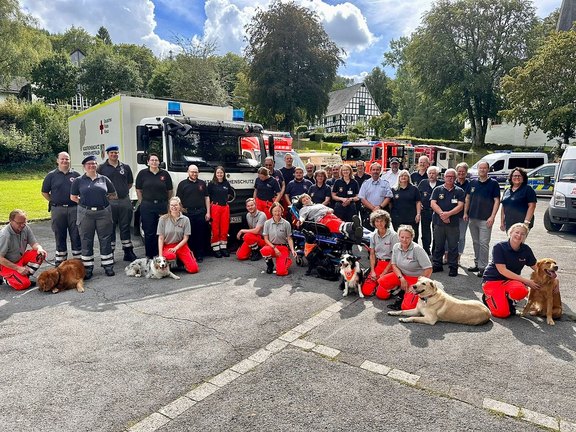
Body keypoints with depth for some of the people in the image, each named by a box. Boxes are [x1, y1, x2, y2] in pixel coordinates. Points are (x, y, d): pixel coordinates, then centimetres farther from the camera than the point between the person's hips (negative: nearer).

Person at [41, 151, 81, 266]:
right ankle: (60, 261, 19)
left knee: (76, 235, 2)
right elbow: (44, 192, 10)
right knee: (59, 236, 8)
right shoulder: (51, 175, 4)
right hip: (58, 209, 0)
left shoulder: (76, 174, 6)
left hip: (74, 208, 0)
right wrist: (54, 201, 5)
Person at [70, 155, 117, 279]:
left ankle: (108, 266, 15)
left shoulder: (104, 179, 9)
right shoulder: (79, 181, 6)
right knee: (86, 241, 5)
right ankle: (88, 269, 15)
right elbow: (73, 197, 11)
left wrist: (103, 200, 5)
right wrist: (84, 202, 3)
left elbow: (113, 195, 15)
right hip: (85, 213, 0)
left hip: (103, 213, 1)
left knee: (105, 240, 4)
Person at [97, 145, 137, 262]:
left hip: (125, 201, 3)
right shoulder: (101, 167, 3)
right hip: (109, 202, -2)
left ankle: (128, 252, 16)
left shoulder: (125, 167, 12)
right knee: (110, 228, 4)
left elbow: (130, 183, 21)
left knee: (125, 227, 9)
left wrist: (123, 191, 11)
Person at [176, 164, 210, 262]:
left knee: (200, 235, 4)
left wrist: (208, 212, 7)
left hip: (201, 213, 2)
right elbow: (178, 199, 5)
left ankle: (199, 255, 12)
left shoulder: (202, 183, 14)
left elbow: (207, 198, 14)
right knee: (189, 235, 1)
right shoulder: (182, 184, 6)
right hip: (187, 213, -2)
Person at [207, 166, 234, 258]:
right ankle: (216, 249, 4)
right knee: (215, 229, -2)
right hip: (215, 207, -4)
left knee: (225, 229, 6)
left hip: (225, 207, 4)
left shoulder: (227, 183, 10)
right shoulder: (211, 184, -1)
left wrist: (226, 198, 14)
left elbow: (232, 193, 24)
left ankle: (223, 247, 15)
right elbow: (207, 196, -2)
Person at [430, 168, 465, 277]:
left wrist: (448, 214, -17)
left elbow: (460, 206, -4)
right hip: (439, 222, 1)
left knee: (453, 247, 2)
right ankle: (437, 265, 19)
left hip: (453, 223, -1)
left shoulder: (459, 191, 7)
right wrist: (442, 214, -15)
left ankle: (453, 267, 9)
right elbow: (433, 204, -1)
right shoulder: (437, 190, 9)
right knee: (438, 246, 9)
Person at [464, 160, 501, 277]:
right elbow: (468, 198, 16)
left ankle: (483, 267, 0)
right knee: (475, 242, 14)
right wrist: (465, 213, 9)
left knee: (484, 243, -6)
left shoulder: (493, 183, -3)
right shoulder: (473, 183, 10)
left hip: (485, 219, -5)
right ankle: (477, 264, 25)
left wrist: (492, 217, -13)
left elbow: (497, 201, -6)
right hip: (472, 218, 5)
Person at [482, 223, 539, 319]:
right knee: (503, 313, -23)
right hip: (492, 279, -4)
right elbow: (502, 270, -19)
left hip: (511, 280, 4)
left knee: (522, 291, -35)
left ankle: (507, 298, 0)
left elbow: (536, 267, 11)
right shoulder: (499, 247, -15)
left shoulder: (526, 250, -1)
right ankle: (488, 297, 9)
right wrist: (525, 280, -20)